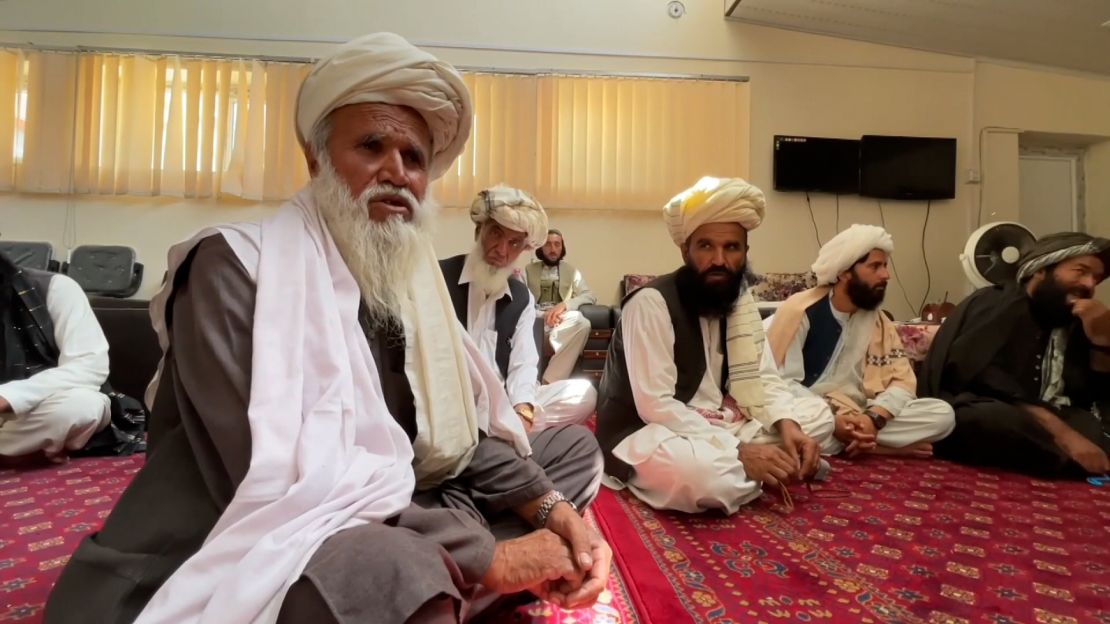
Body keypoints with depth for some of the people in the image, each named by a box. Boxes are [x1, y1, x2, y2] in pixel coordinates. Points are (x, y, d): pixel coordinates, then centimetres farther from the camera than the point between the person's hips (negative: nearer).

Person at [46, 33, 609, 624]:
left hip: (387, 524, 8)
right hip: (251, 565, -8)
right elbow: (283, 485, -26)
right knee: (397, 569, -42)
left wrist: (550, 507, -12)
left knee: (572, 447, 9)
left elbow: (461, 429, 4)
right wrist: (485, 557, -23)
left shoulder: (409, 280, 7)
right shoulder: (235, 268, -15)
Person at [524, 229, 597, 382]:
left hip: (562, 319, 1)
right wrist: (543, 313, -17)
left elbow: (590, 296, 6)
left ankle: (550, 380, -31)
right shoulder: (529, 270, 17)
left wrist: (564, 305, -14)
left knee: (582, 323, -35)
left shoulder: (571, 270, 18)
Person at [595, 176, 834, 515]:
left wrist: (785, 424, -12)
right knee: (698, 470, -38)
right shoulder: (651, 303, -21)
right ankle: (741, 469, -4)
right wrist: (739, 452, -27)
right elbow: (655, 406, -26)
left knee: (818, 417, 6)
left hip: (711, 421, 8)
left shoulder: (739, 299, 3)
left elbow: (746, 379, 6)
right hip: (646, 433, -7)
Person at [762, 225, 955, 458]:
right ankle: (884, 446, -22)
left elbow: (901, 380, 0)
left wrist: (874, 418, -20)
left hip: (854, 417, 5)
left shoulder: (877, 320, 7)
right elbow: (781, 381, -16)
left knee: (942, 414, -12)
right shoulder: (800, 310, -10)